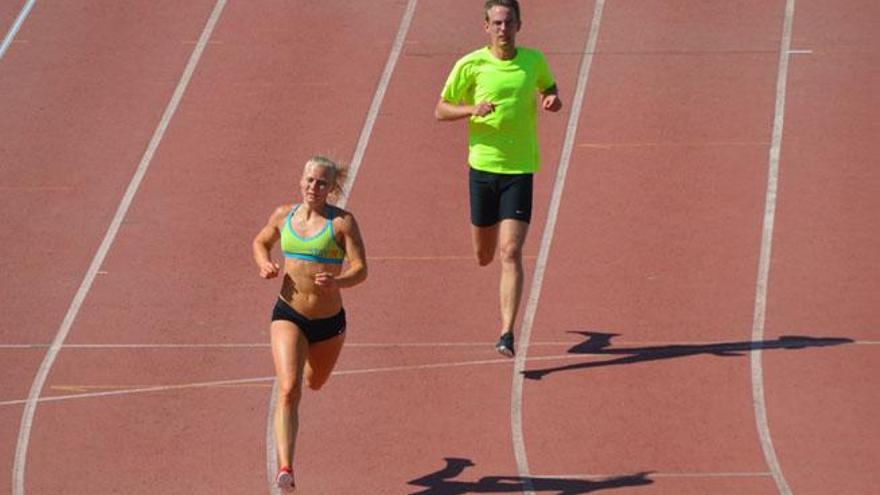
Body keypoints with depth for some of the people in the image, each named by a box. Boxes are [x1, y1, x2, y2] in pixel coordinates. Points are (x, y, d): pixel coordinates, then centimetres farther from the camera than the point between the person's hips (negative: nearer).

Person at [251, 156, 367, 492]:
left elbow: (360, 269, -14)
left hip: (329, 322, 0)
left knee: (315, 383, 27)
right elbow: (261, 242, 19)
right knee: (289, 391, -20)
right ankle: (285, 468, -27)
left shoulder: (342, 222, -10)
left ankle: (309, 364, 67)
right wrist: (264, 264, -3)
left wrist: (337, 282, -35)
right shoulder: (283, 215, 0)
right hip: (288, 316, 0)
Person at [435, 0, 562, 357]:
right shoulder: (470, 65, -4)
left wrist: (553, 100, -2)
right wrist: (473, 109, -18)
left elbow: (549, 87, 22)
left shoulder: (534, 60, 2)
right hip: (483, 166, 1)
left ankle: (507, 334, -16)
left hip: (520, 170, -1)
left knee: (510, 252, -13)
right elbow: (441, 110, 1)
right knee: (484, 256, 12)